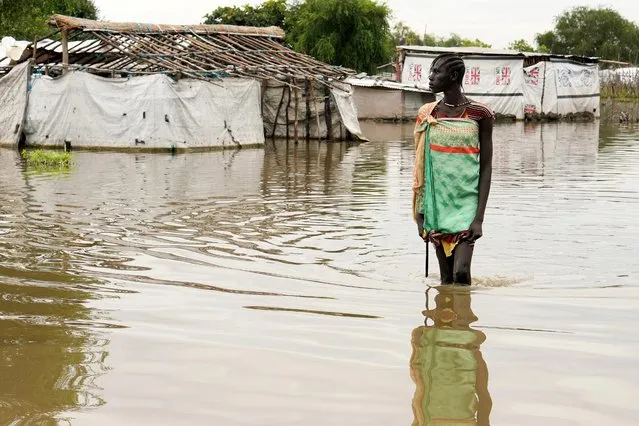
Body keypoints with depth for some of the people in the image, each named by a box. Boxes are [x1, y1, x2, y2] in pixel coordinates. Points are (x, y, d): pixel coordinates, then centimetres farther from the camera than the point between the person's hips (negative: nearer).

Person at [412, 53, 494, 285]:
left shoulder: (479, 114, -5)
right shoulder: (427, 114, 5)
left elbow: (486, 167, -4)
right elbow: (420, 167, 9)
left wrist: (479, 217, -10)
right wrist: (420, 214, 5)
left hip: (466, 203, -3)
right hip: (437, 204, 3)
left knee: (461, 272, -16)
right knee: (446, 278, 7)